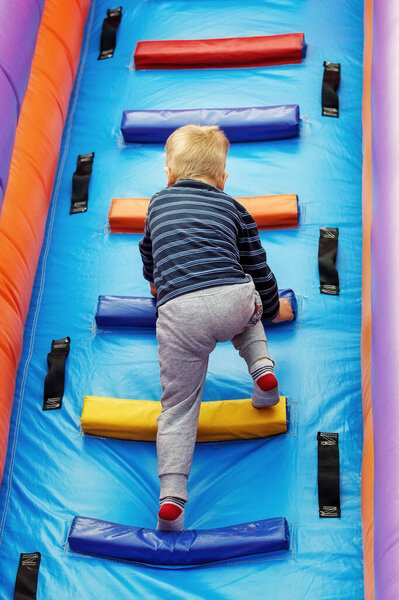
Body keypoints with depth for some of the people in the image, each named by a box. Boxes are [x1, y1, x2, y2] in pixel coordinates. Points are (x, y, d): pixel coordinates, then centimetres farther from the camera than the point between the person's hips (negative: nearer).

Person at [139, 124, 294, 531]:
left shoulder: (158, 202, 27)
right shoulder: (234, 209, 23)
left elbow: (147, 250, 46)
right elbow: (258, 269, 26)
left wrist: (155, 283, 67)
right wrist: (273, 308, 44)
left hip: (179, 311, 0)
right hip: (234, 298, 1)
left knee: (178, 406, 5)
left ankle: (171, 495, -6)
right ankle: (262, 368, 16)